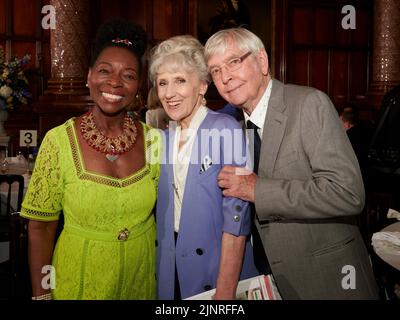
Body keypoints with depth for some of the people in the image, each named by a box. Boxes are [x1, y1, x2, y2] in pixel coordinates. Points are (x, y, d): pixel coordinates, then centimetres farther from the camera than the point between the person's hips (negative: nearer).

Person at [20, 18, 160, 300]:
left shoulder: (152, 139, -7)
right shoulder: (59, 140, -15)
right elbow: (41, 227, -9)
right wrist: (41, 295, -9)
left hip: (142, 272, 3)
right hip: (80, 275, -2)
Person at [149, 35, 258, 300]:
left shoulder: (225, 128, -14)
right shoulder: (165, 137, 4)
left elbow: (237, 216, -19)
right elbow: (163, 209, 10)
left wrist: (225, 290, -22)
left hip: (216, 266, -5)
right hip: (170, 270, 6)